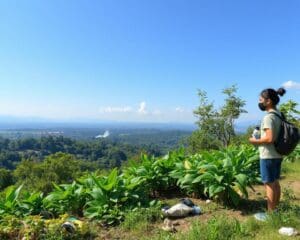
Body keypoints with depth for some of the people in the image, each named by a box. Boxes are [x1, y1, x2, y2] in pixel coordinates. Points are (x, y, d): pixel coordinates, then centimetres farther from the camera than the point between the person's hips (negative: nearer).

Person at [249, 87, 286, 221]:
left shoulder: (269, 117, -21)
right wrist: (261, 135, 14)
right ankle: (275, 210, 31)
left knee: (269, 184, 1)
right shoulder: (279, 115, 8)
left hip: (268, 156, -9)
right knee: (275, 182, 18)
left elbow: (270, 138, -28)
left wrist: (255, 141, -13)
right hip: (277, 155, 9)